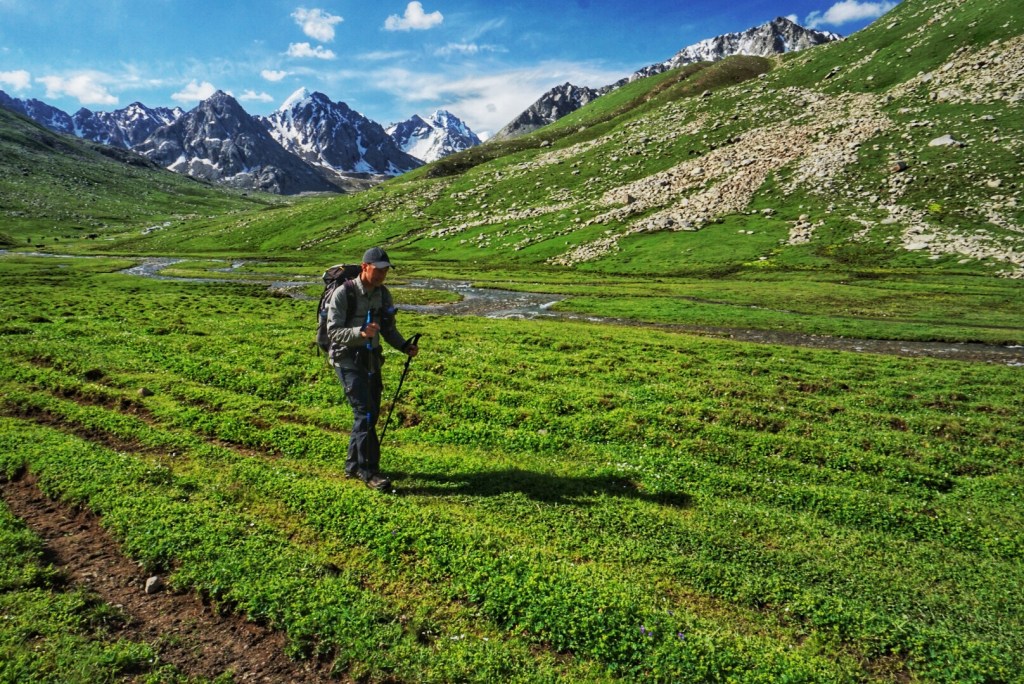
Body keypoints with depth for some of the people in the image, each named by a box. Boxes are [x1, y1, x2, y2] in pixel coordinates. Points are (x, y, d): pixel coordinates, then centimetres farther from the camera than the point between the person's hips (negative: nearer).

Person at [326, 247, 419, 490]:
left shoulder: (383, 294, 5)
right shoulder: (344, 293, -14)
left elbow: (388, 328, 13)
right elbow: (333, 331, -18)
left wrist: (404, 346, -4)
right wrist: (360, 332, -34)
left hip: (371, 359, 7)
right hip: (348, 360, -7)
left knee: (370, 413, 10)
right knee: (365, 412, -13)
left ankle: (353, 465, 25)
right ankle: (368, 470, -4)